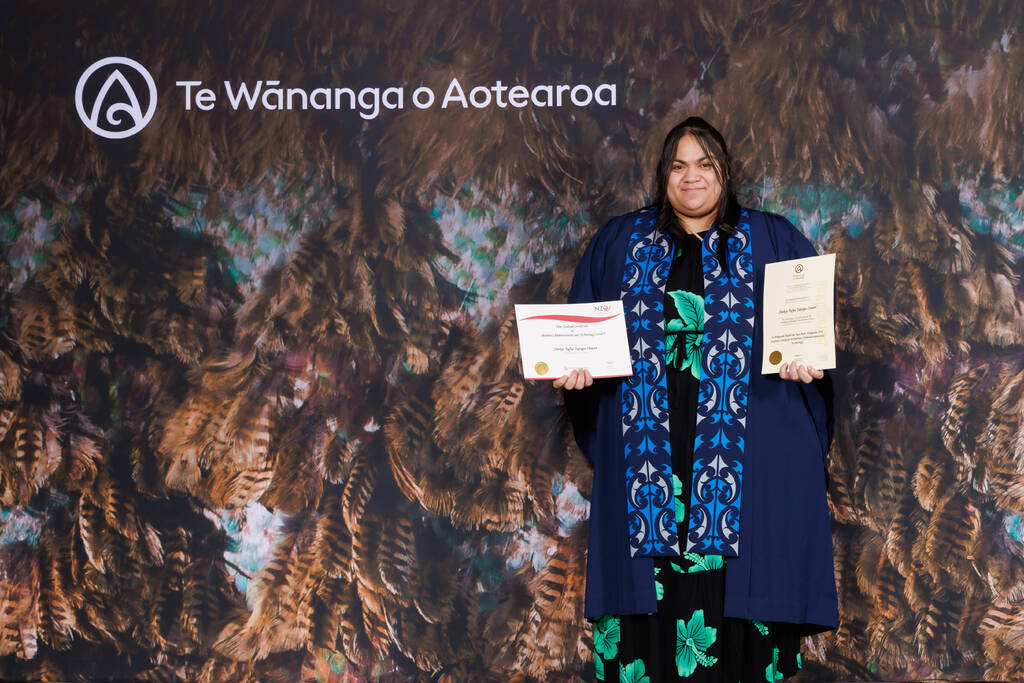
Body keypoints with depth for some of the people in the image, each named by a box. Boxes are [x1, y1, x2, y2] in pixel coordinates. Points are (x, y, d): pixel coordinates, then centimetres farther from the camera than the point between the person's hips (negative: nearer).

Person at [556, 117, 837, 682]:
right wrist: (573, 365, -4)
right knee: (655, 585, -2)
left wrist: (805, 356, -14)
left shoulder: (772, 241, 11)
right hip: (650, 443, 1)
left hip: (747, 450, -1)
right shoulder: (619, 243, 15)